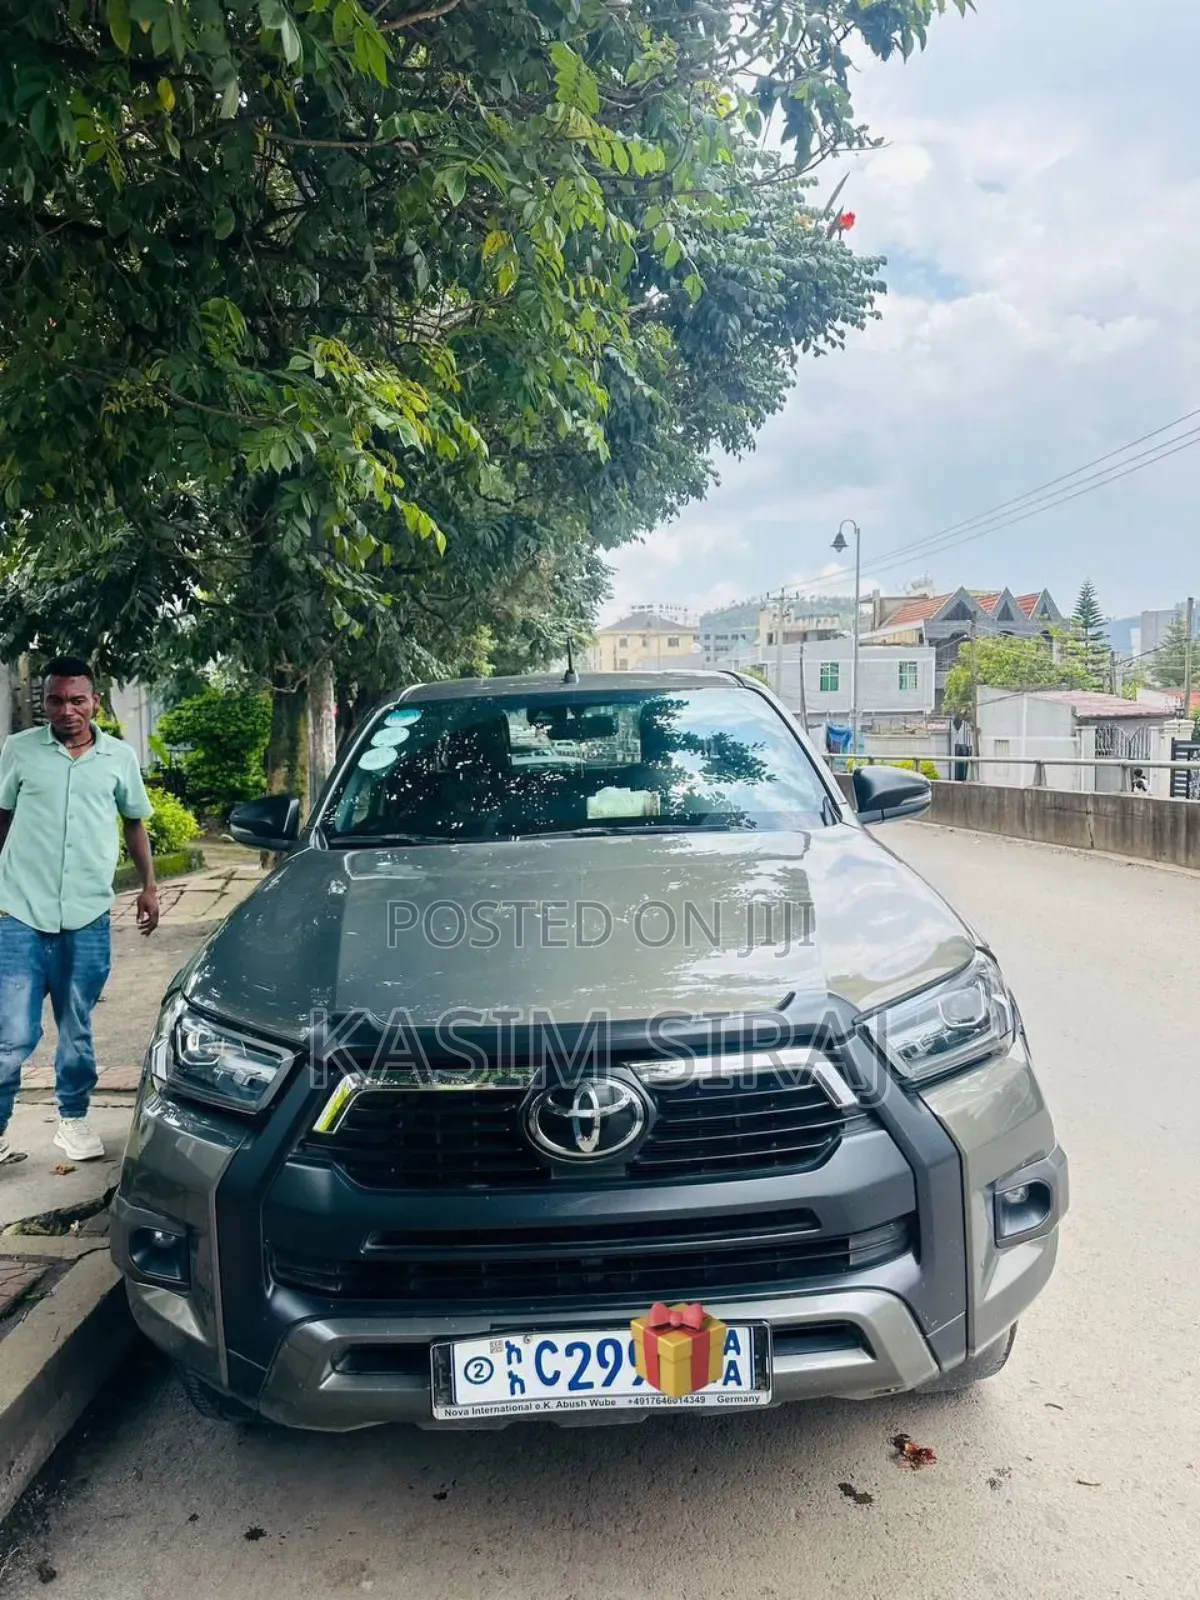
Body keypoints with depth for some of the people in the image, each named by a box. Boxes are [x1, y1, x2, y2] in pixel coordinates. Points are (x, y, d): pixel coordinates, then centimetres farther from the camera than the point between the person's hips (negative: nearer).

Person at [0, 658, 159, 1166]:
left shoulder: (119, 757, 5)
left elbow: (135, 822, 17)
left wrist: (149, 886, 12)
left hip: (87, 919, 2)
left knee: (77, 1031, 13)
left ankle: (73, 1119, 29)